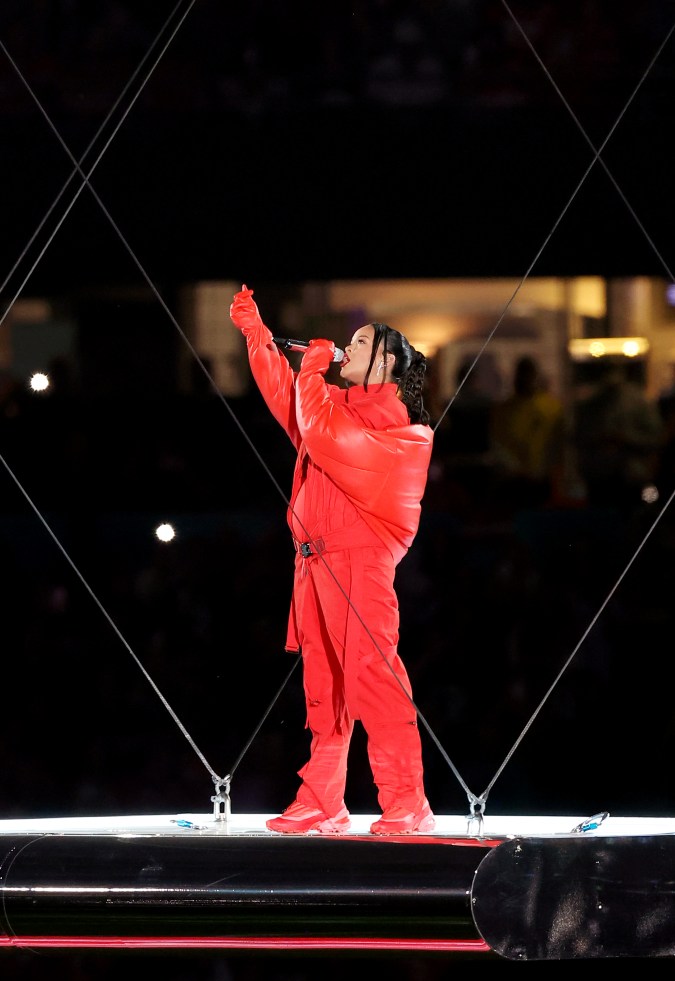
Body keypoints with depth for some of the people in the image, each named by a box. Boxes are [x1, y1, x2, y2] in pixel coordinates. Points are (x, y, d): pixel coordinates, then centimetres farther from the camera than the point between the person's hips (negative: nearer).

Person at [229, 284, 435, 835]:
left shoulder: (394, 420, -7)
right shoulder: (342, 406, 20)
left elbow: (323, 435, -18)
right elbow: (283, 390, 27)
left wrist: (313, 372, -6)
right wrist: (254, 332, 22)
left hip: (360, 562, -9)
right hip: (317, 563, 9)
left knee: (373, 681, -14)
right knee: (325, 687, 8)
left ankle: (407, 806, -16)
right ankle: (321, 805, 10)